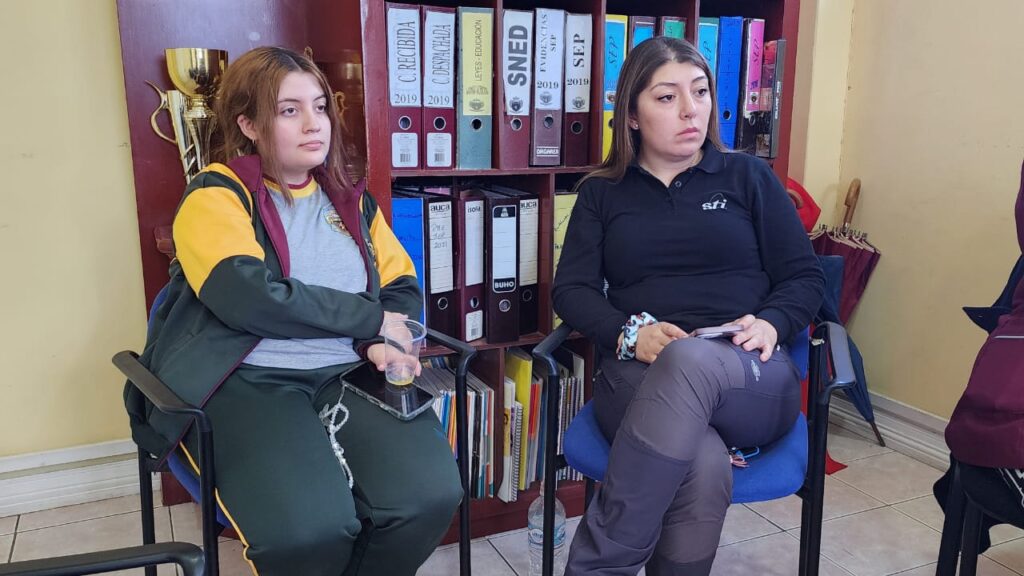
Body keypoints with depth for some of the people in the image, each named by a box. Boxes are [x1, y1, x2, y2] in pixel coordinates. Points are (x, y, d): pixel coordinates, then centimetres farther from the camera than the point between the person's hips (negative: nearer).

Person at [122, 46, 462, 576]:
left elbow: (403, 287, 15)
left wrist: (382, 343, -7)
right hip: (246, 382, -4)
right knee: (306, 529, -31)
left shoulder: (350, 200, 17)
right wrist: (367, 317, -11)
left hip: (349, 374, 5)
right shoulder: (215, 197, -1)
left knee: (429, 495, -22)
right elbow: (249, 298, -18)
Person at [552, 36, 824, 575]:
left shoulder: (749, 177, 15)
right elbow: (571, 289, 6)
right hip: (639, 377, 0)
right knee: (704, 469, -36)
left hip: (751, 380, 1)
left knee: (690, 360, -38)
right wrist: (629, 333, -14)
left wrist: (770, 324, -11)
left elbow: (805, 276, 11)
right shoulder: (601, 192, 16)